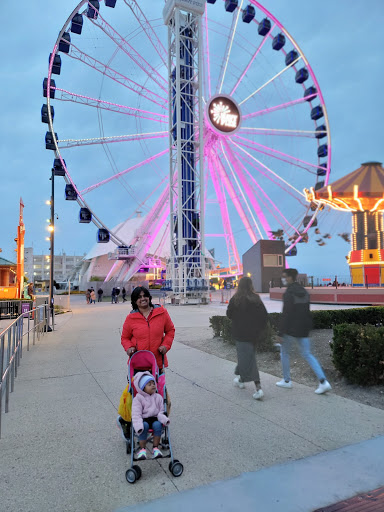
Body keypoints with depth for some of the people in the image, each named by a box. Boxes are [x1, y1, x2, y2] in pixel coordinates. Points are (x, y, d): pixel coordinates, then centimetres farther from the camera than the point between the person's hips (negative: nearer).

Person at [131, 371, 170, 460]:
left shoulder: (158, 397, 11)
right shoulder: (138, 398, 0)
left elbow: (161, 411, 10)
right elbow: (136, 414, -9)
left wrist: (164, 419, -14)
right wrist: (138, 426, -25)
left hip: (154, 419, 2)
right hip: (143, 420, -2)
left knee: (157, 424, -29)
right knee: (144, 426, -33)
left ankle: (155, 448, -17)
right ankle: (142, 449, -20)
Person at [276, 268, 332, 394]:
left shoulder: (289, 293, -17)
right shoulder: (304, 292, 8)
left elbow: (286, 314, -21)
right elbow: (306, 312, 14)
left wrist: (281, 333, -17)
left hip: (291, 329, -7)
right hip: (303, 329, 7)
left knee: (284, 352, 13)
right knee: (307, 354, 11)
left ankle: (287, 381, 23)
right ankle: (323, 382, 1)